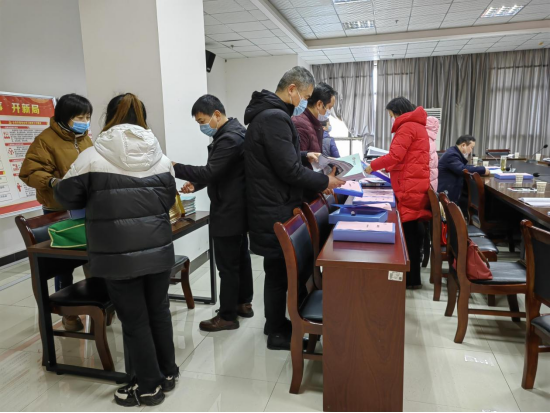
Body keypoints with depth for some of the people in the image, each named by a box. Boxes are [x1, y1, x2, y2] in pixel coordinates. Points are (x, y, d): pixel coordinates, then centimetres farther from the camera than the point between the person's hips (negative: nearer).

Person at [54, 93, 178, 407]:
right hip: (158, 249, 4)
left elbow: (67, 197, 2)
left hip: (119, 255, -3)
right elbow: (168, 201, 7)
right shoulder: (161, 159, 2)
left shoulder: (92, 157, -8)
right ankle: (167, 373, 34)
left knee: (134, 319, 9)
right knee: (159, 310, 18)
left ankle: (149, 387, 23)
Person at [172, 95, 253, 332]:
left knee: (227, 266, -1)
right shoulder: (232, 133, 13)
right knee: (241, 258, 18)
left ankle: (227, 316, 11)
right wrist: (196, 184, 6)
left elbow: (211, 171, -27)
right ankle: (243, 303, 31)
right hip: (236, 209, 11)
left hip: (228, 212, -11)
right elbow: (217, 172, 18)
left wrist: (174, 168, -22)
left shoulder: (229, 138, -21)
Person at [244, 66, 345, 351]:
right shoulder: (275, 117, -21)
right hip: (276, 211, -11)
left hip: (272, 206, 11)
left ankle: (275, 322, 34)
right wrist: (324, 182, -12)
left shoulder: (268, 114, 14)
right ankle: (277, 333, 19)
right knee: (279, 270, 3)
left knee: (277, 268, 19)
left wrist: (304, 156, 13)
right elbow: (289, 170, -24)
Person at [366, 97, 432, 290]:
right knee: (414, 229, 13)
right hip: (417, 185, 10)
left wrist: (373, 166, -4)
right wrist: (388, 168, 18)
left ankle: (412, 279, 3)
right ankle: (413, 275, 22)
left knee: (408, 231, -5)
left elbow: (395, 156, -17)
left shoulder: (407, 127, -8)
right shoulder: (417, 126, 23)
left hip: (410, 187, -10)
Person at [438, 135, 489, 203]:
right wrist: (483, 170, -16)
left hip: (452, 190, 10)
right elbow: (462, 169, -28)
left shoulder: (454, 152, 14)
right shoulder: (451, 154, -17)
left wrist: (473, 167, 3)